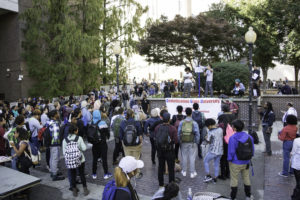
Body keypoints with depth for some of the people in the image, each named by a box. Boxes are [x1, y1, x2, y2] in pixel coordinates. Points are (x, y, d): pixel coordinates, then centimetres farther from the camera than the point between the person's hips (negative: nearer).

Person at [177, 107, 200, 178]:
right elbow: (197, 134, -9)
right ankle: (192, 173, 15)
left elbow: (179, 133, -2)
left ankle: (184, 171, 26)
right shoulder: (194, 123, -11)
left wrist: (180, 142, 9)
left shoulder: (181, 122, -6)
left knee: (184, 157, 13)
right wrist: (197, 142, 4)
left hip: (184, 143, 2)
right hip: (192, 143, -1)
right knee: (192, 158, 7)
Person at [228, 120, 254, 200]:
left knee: (234, 180, 11)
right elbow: (252, 149, 1)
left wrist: (229, 159, -3)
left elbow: (231, 151, -19)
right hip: (246, 162, 5)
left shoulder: (232, 138, -22)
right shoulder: (249, 136, -7)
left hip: (235, 163, -5)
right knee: (246, 178, 22)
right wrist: (249, 157, 14)